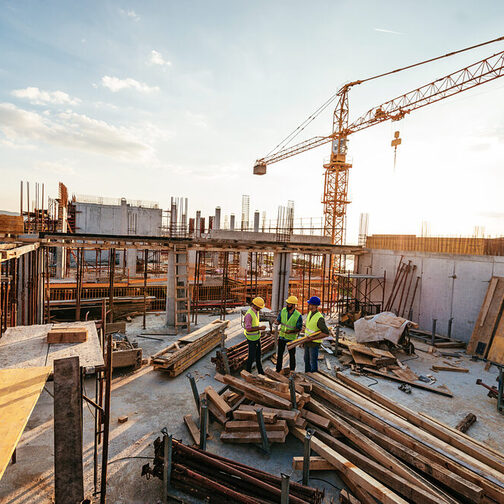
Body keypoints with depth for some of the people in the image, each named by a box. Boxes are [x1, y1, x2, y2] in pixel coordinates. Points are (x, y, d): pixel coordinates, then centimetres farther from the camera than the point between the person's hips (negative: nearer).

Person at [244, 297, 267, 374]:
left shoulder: (256, 311, 3)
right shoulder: (249, 314, -26)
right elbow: (248, 329, -27)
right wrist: (260, 328, -27)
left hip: (257, 337, 8)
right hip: (251, 338, -8)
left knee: (258, 355, 19)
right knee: (251, 356, 4)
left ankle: (260, 371, 33)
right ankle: (247, 372, 22)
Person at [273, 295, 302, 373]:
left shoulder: (298, 316, -18)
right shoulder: (283, 310, -7)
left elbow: (299, 328, -12)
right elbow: (279, 320, 1)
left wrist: (291, 331, -28)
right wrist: (277, 322, -23)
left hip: (291, 338, -3)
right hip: (282, 336, 4)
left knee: (292, 355, 11)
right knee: (279, 354, 13)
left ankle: (292, 371, 28)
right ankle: (278, 370, 29)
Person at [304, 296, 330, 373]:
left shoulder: (319, 318, -26)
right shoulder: (310, 313, 0)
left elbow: (326, 333, -25)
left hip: (314, 343, -8)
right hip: (307, 341, 8)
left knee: (313, 362, 4)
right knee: (306, 360, 21)